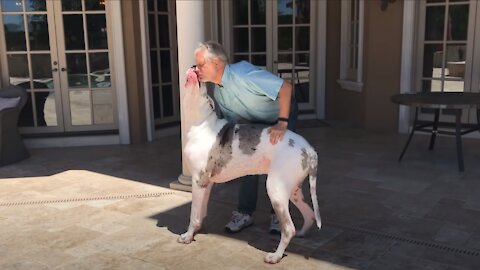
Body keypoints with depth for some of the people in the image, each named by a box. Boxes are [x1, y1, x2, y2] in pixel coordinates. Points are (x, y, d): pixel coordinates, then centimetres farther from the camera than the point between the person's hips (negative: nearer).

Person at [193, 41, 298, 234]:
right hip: (255, 121, 7)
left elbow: (285, 87, -45)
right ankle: (245, 213, 11)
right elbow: (234, 118, -3)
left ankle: (278, 214, 6)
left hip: (281, 112, -6)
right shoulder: (215, 89, -14)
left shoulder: (242, 73, -40)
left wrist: (282, 123, -50)